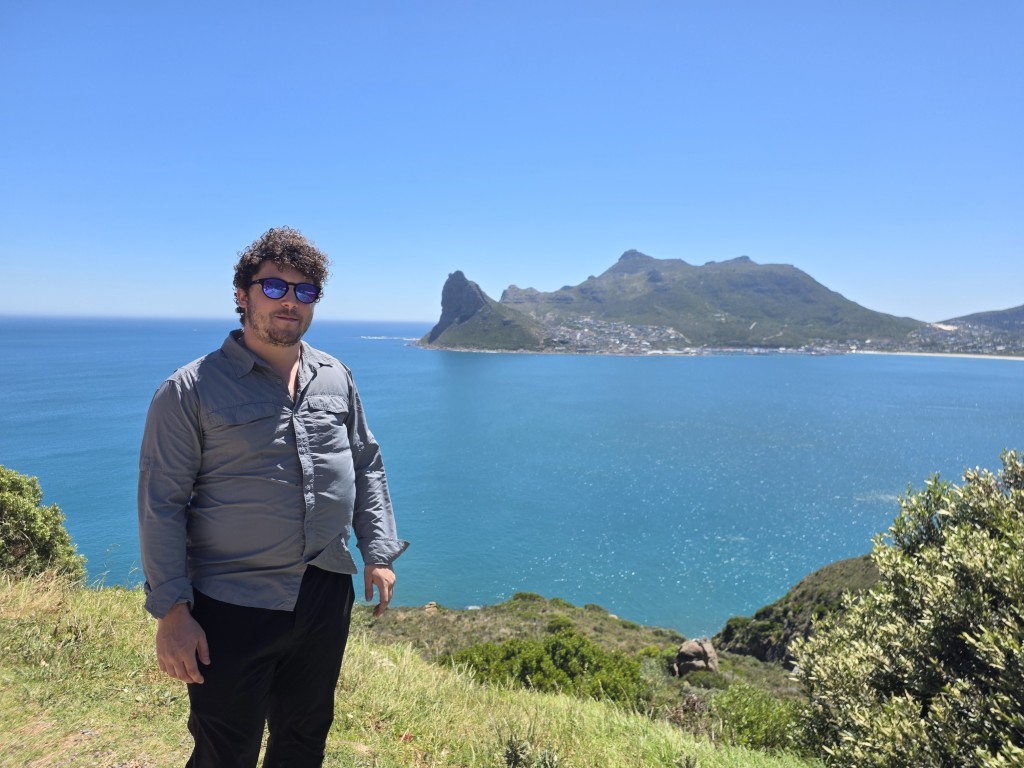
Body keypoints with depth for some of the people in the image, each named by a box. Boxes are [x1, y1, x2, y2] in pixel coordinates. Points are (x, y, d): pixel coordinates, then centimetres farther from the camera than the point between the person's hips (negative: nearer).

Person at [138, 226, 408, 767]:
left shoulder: (336, 378, 5)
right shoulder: (191, 390, -10)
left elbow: (366, 464, 12)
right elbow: (161, 504, -10)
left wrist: (378, 552, 6)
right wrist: (171, 612, -12)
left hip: (327, 597, 5)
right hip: (232, 609, -4)